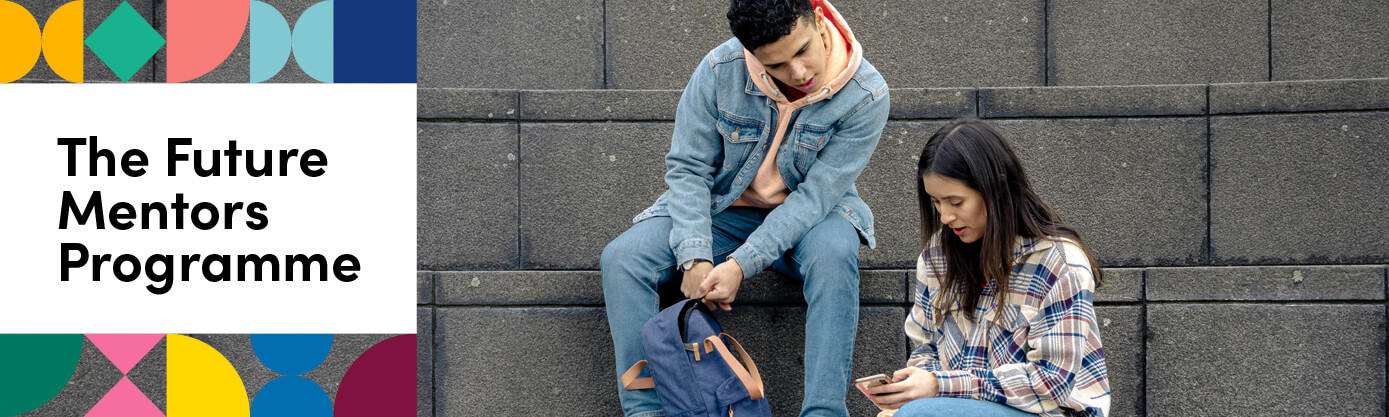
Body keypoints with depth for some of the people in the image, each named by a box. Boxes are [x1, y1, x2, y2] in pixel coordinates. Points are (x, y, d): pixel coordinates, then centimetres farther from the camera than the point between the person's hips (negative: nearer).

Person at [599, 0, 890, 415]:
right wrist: (696, 258, -25)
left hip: (808, 216, -2)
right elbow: (687, 167, -11)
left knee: (833, 254, -38)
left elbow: (816, 195, -23)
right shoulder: (719, 71, -19)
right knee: (621, 258, -20)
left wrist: (742, 265, -31)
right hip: (724, 208, 2)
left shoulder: (866, 96, -23)